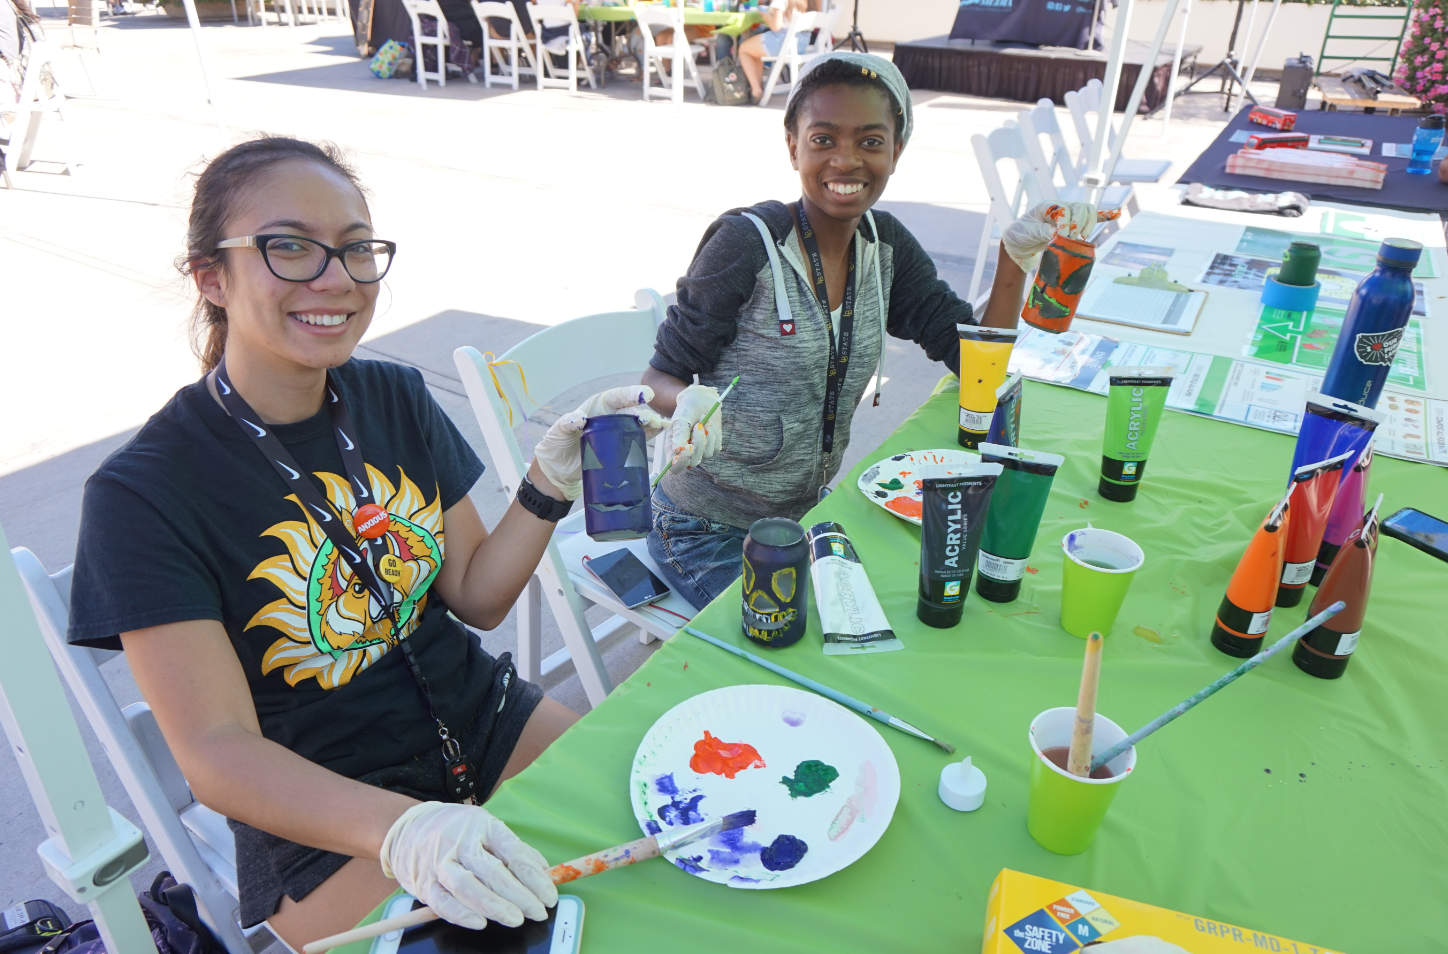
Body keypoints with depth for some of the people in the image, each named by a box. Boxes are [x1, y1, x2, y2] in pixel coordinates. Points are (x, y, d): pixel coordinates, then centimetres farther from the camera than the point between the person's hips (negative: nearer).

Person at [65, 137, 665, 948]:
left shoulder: (395, 398, 0)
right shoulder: (144, 493, -15)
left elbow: (476, 595, 3)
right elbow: (217, 751, -19)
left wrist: (552, 482, -14)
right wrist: (402, 829, -36)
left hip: (481, 723, 5)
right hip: (323, 837, -4)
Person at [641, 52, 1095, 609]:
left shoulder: (885, 245, 0)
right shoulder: (746, 243, -18)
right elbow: (661, 379, -14)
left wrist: (1017, 255, -13)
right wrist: (690, 403, -37)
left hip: (807, 515, 6)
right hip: (711, 535, -6)